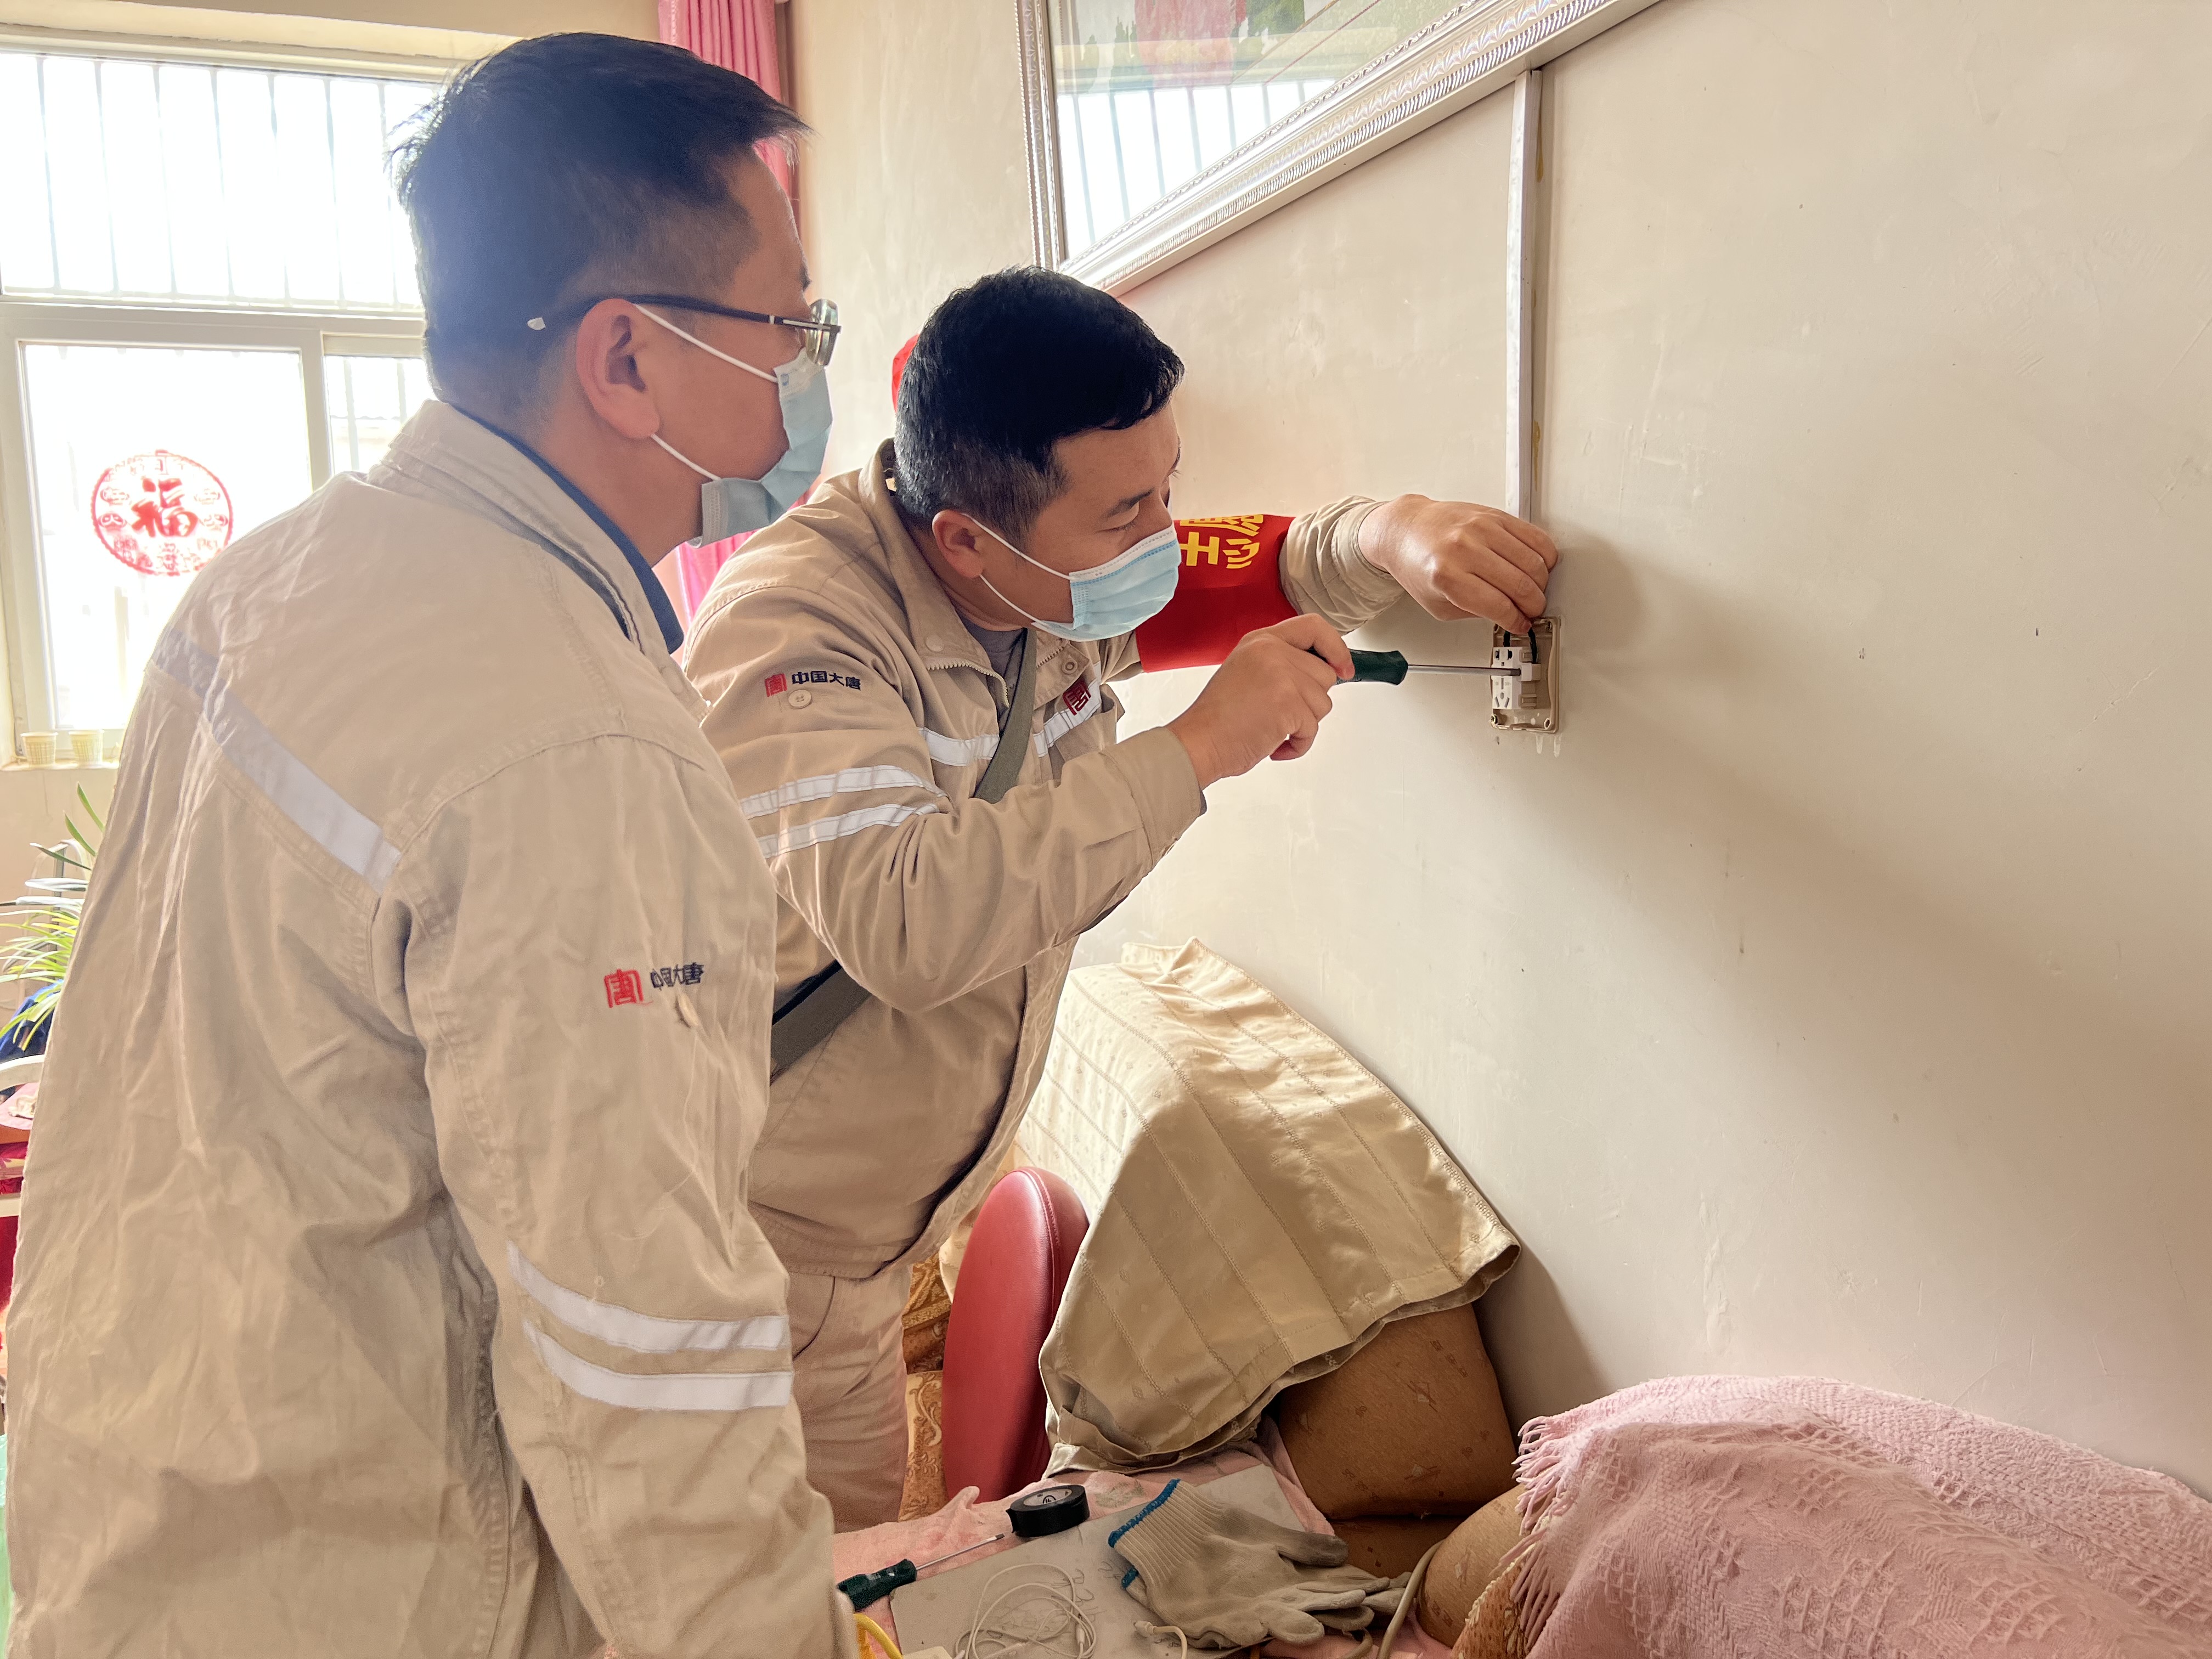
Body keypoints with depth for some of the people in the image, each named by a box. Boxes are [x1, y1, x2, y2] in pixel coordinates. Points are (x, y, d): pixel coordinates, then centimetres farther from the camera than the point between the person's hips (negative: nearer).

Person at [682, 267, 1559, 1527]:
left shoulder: (1072, 579, -2)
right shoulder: (796, 620, -26)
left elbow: (1258, 569, 11)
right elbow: (902, 917, -41)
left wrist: (1387, 535, -12)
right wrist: (1196, 749, -36)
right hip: (770, 1233, -7)